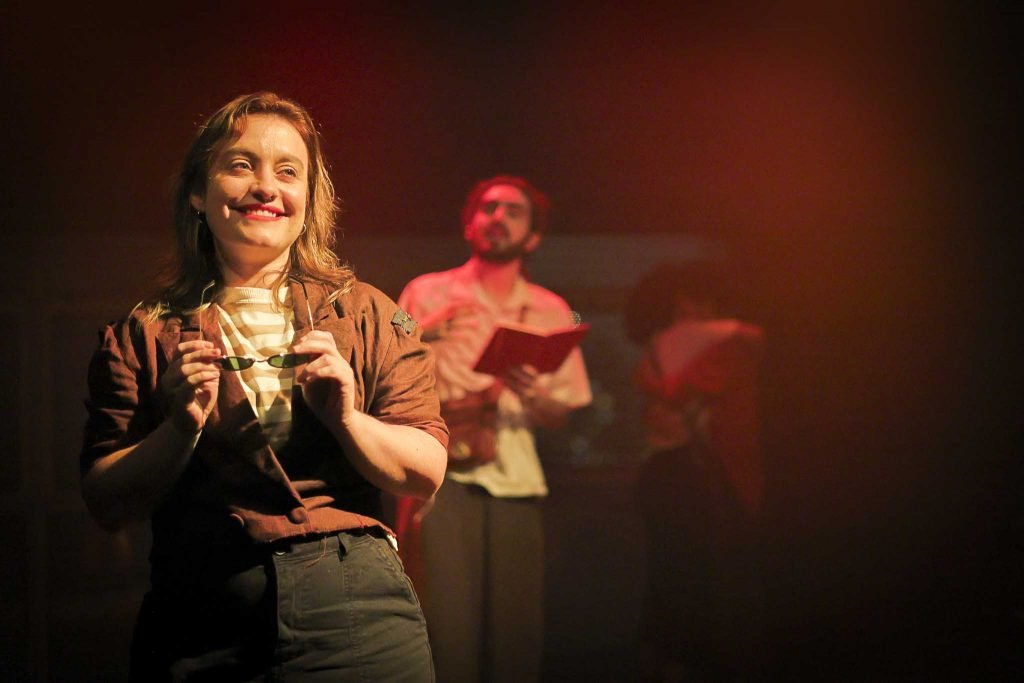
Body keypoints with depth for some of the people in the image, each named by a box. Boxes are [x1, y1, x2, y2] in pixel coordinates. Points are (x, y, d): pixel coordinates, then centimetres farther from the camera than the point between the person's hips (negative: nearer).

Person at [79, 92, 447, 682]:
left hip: (355, 611, 0)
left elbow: (427, 475, 1)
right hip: (199, 625, 0)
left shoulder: (367, 315, 6)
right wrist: (182, 428, -13)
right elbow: (107, 505, 3)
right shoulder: (144, 335, 7)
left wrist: (347, 418, -15)